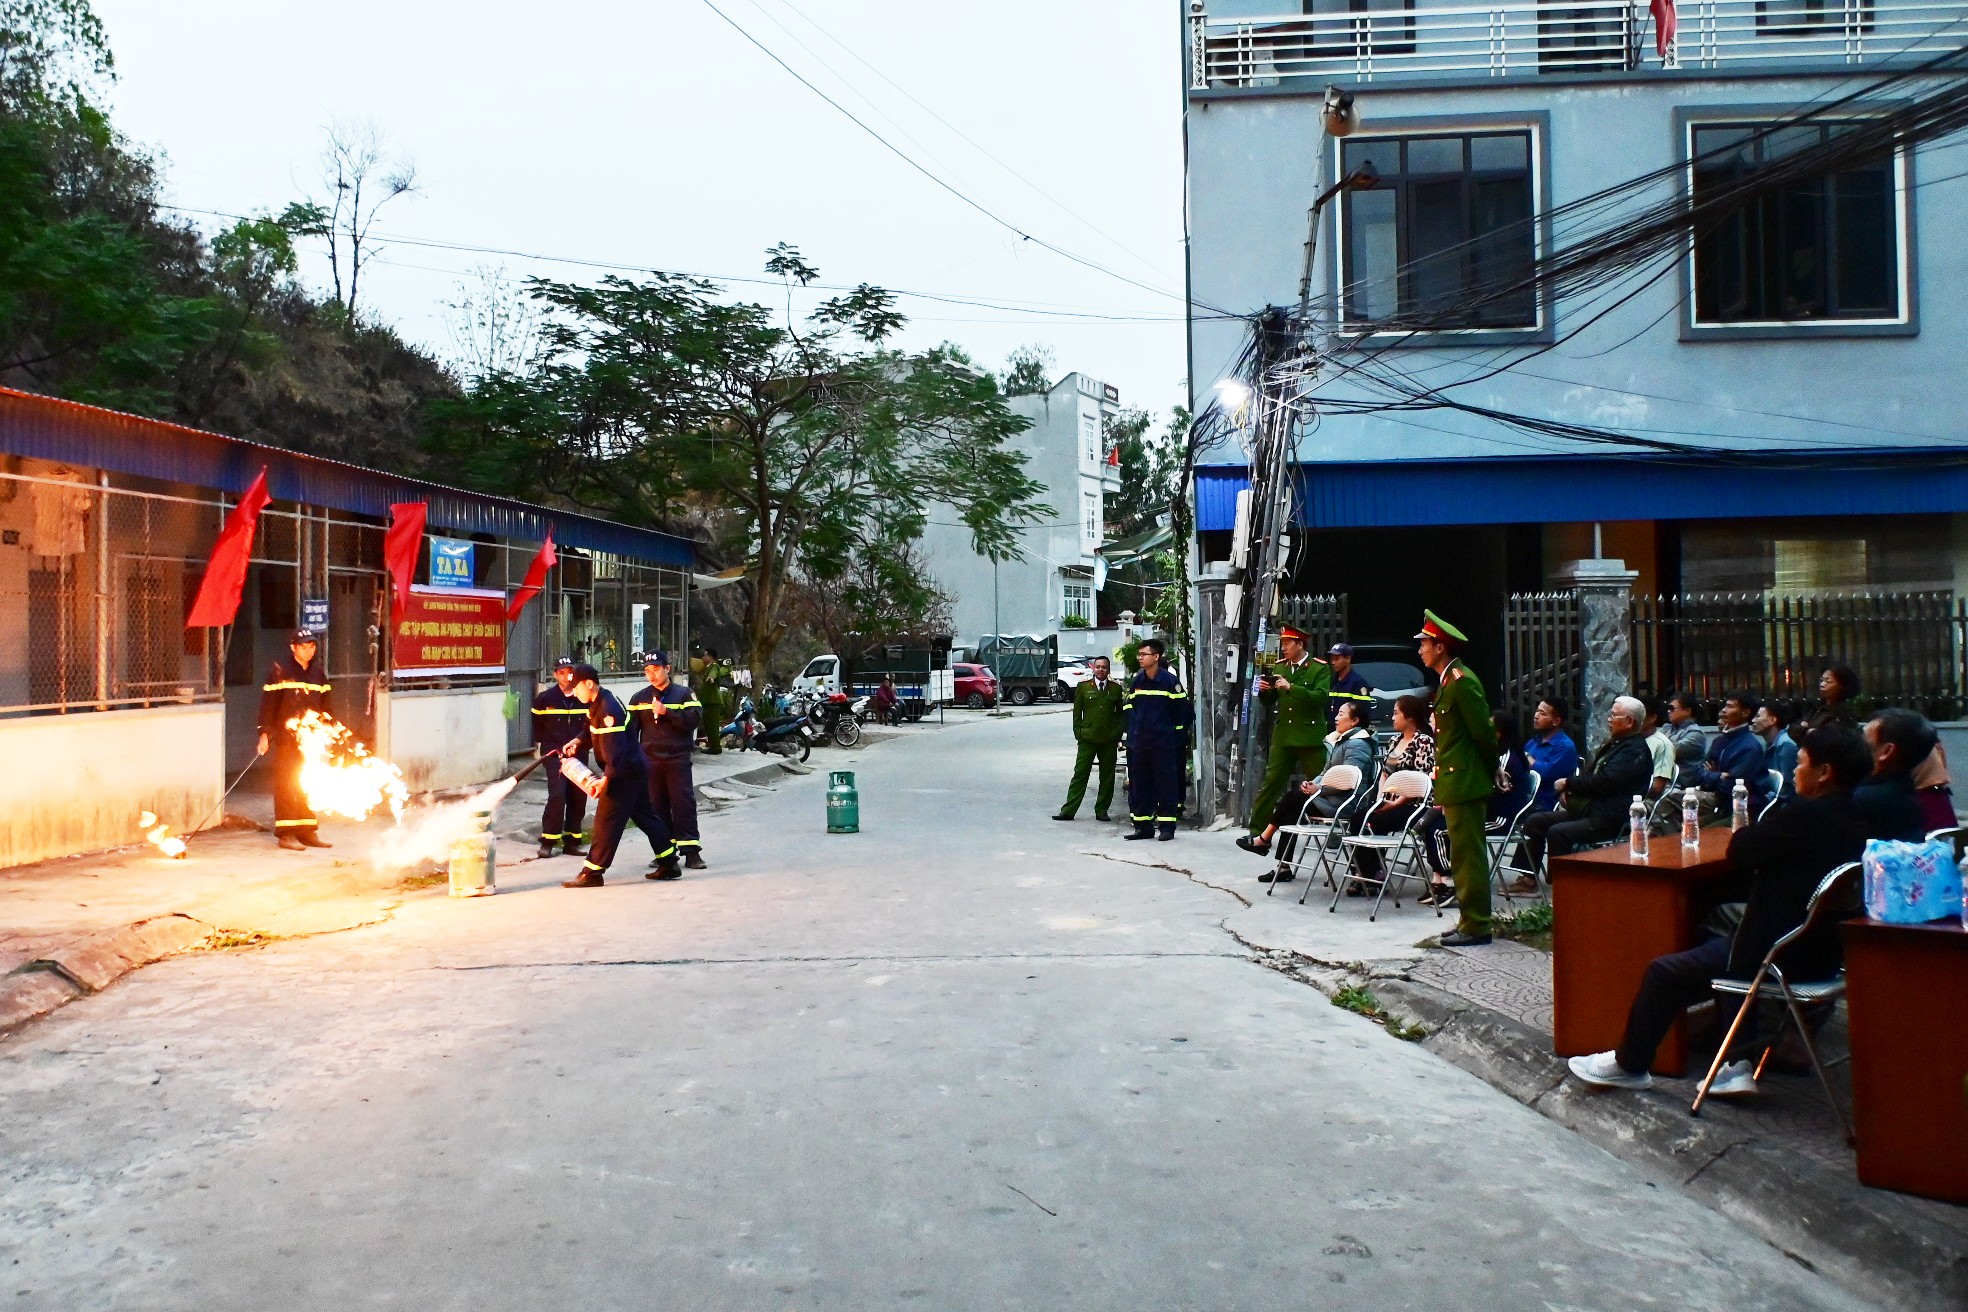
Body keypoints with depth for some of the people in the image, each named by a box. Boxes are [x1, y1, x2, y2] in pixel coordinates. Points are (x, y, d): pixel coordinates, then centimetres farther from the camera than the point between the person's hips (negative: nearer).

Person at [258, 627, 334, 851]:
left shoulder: (318, 674, 13)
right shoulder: (280, 669, -4)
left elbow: (324, 706, 19)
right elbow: (268, 702, -7)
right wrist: (265, 733, -12)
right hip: (286, 737, -5)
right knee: (286, 784, -4)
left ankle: (308, 831, 16)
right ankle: (286, 834, 0)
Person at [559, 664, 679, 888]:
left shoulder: (609, 709, -24)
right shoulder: (597, 704, 9)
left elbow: (615, 749, -28)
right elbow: (590, 732, 19)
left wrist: (606, 779, -29)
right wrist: (577, 743, -1)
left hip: (625, 772, -11)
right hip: (635, 768, 11)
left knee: (607, 820, -7)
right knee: (645, 815, 15)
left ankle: (592, 873, -2)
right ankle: (668, 863, 21)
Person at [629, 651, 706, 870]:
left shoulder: (684, 694, 2)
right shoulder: (639, 698, 11)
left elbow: (693, 719, -12)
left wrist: (666, 712, -18)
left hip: (678, 759, -3)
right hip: (650, 760, 3)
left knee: (684, 803, -7)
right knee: (657, 805, 5)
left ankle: (691, 852, -7)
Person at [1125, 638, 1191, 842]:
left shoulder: (1170, 681, -9)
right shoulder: (1136, 682, 8)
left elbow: (1184, 709, -6)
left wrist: (1176, 733, -3)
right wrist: (1132, 734, 8)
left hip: (1164, 743, -6)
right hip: (1140, 743, 6)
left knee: (1167, 783, -1)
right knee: (1139, 783, 8)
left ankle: (1167, 826, 6)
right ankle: (1142, 826, 15)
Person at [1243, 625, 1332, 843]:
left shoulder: (1320, 668, -4)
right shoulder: (1278, 667, 11)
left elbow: (1321, 697, -18)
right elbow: (1268, 701, 15)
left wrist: (1291, 687, -26)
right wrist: (1263, 690, -8)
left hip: (1310, 737, -4)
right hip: (1283, 735, 4)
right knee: (1271, 782, 4)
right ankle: (1256, 830, 6)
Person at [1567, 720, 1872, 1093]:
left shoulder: (1805, 814, -23)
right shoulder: (1852, 819, 5)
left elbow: (1739, 852, -14)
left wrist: (1748, 830, 4)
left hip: (1784, 954, -10)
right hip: (1822, 947, 10)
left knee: (1665, 972, 2)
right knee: (1727, 944, 33)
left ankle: (1628, 1065, 19)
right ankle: (1740, 1063, 26)